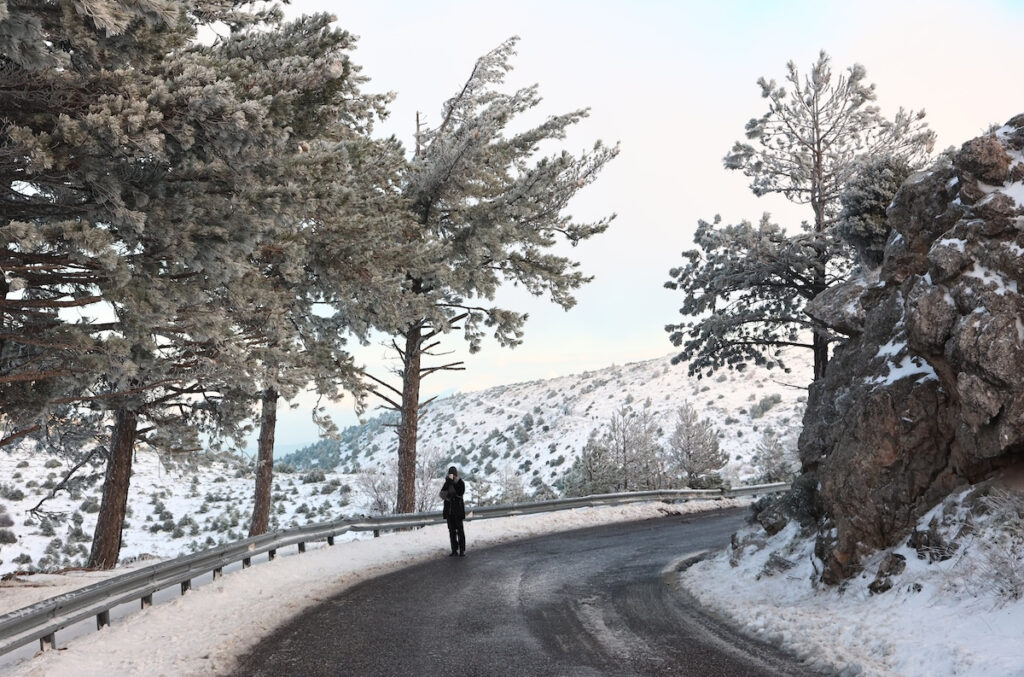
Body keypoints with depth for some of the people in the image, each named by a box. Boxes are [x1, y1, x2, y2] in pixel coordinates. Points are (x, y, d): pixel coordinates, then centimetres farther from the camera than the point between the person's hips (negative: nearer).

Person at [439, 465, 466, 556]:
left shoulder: (461, 483, -3)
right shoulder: (447, 483, 8)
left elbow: (460, 493, -19)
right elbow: (442, 493, -7)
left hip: (458, 510, -4)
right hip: (449, 510, 4)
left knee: (460, 530, -4)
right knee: (451, 530, 5)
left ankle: (462, 550, 1)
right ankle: (454, 550, 10)